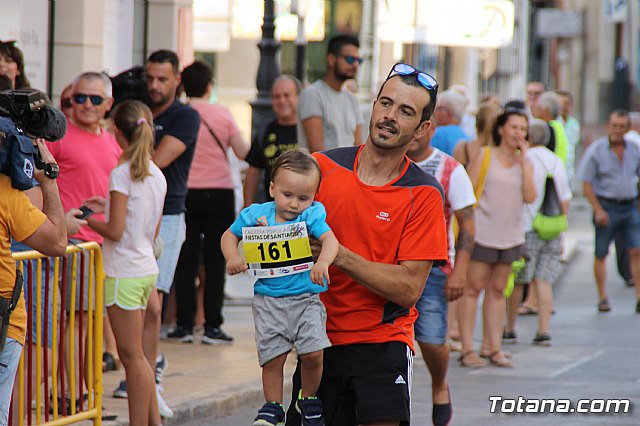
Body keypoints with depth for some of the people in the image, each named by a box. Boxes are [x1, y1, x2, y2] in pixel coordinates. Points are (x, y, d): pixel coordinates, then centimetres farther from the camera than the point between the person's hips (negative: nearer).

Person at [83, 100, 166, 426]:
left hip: (124, 273, -8)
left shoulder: (121, 174, -15)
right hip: (147, 268, 8)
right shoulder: (157, 175, 9)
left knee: (132, 355, -3)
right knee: (135, 354, 15)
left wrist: (88, 219, -1)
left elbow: (115, 231, -18)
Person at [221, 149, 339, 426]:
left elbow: (330, 239, -22)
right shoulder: (256, 215, 1)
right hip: (268, 300, 2)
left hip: (307, 298, -2)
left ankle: (309, 400, 14)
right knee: (272, 357, 1)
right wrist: (233, 258, -5)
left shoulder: (312, 215, -7)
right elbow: (230, 235, 15)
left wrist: (323, 263, -42)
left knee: (313, 353, -11)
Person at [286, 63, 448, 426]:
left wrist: (340, 256, -19)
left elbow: (409, 288, -11)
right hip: (318, 339, 3)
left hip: (383, 342, -3)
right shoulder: (324, 166, 2)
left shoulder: (423, 194, -5)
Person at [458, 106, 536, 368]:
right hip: (482, 234, -4)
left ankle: (494, 348, 13)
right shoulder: (484, 157, -2)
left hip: (510, 236, 4)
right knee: (473, 288, -5)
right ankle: (467, 349, -3)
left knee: (497, 290, 9)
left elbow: (530, 197, -4)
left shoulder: (525, 163, 10)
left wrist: (524, 162, -7)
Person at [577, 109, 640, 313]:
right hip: (606, 206, -2)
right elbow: (586, 183, -5)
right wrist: (598, 210, -12)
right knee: (601, 254, 3)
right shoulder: (596, 150, -4)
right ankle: (602, 298, 13)